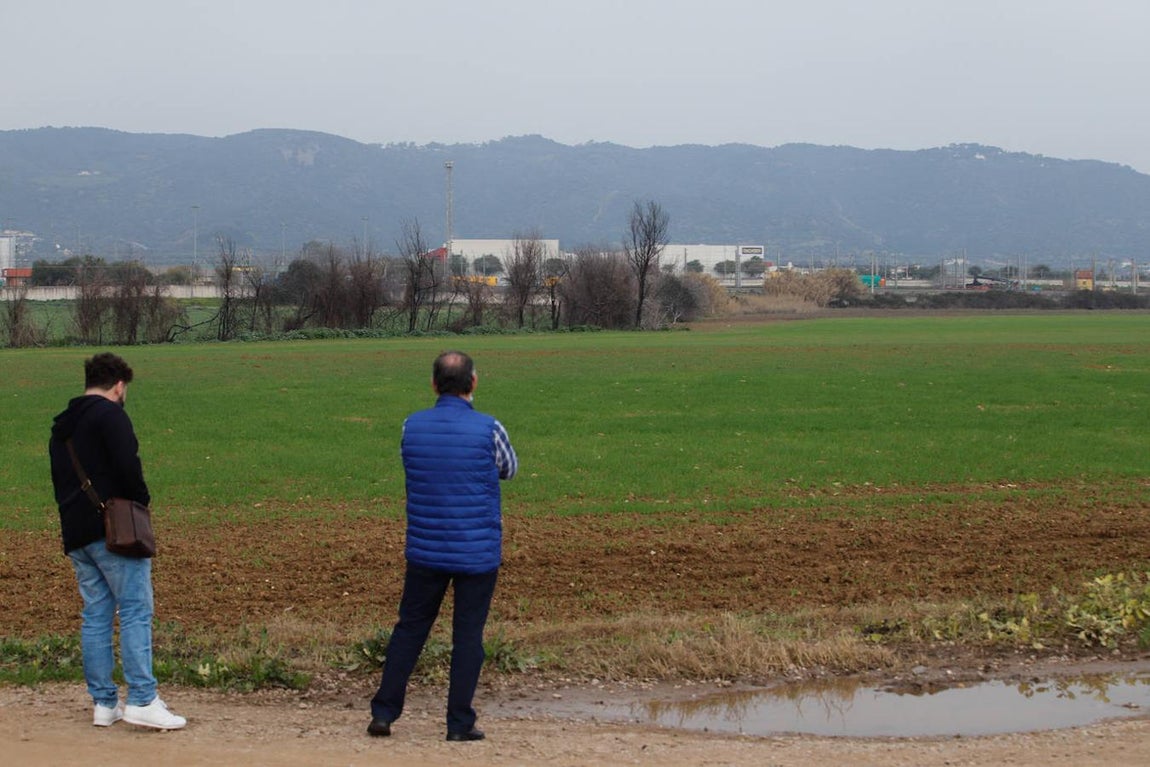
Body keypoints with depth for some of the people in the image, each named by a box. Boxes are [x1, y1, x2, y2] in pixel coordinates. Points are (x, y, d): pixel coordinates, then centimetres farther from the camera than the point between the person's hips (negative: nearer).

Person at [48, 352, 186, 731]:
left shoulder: (61, 426, 20)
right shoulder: (110, 414, -7)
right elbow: (127, 465, -18)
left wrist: (75, 513, 16)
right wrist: (141, 501, -2)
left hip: (75, 535, 8)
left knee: (95, 615, 10)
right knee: (135, 612, -7)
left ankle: (103, 704, 10)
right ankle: (142, 701, -12)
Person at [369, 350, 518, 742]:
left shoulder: (412, 426, -3)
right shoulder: (489, 429, -12)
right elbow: (509, 469, 8)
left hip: (424, 550, 3)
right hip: (478, 550, -3)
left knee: (409, 628, 13)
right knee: (468, 635, 5)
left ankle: (383, 712, 14)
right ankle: (459, 722, 7)